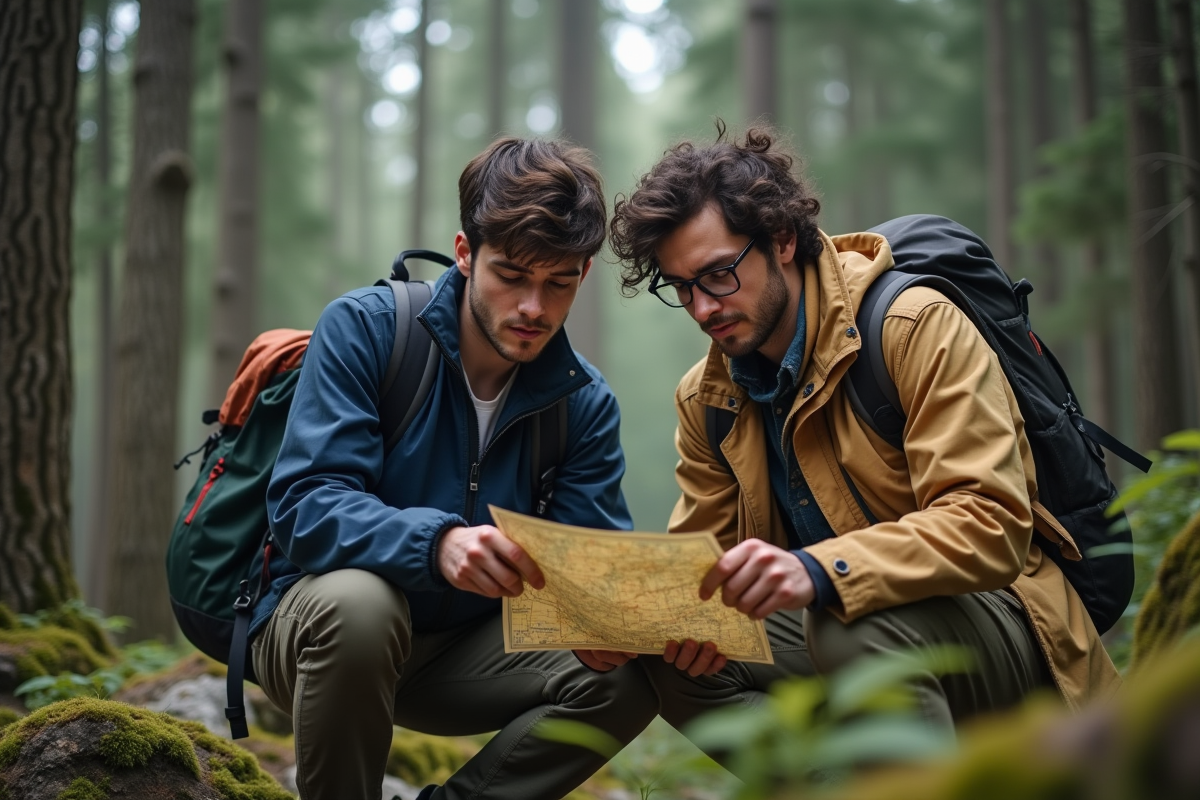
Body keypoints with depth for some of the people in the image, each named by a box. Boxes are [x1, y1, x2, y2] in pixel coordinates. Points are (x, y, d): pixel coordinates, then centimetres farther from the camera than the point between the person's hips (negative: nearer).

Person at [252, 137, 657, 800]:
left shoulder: (585, 402, -3)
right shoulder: (364, 328, -14)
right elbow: (303, 507, -24)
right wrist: (436, 541, -43)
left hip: (461, 648, 4)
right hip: (320, 618, -3)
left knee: (631, 672, -18)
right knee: (358, 602, -37)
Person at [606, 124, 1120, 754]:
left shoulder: (916, 325, -17)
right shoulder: (704, 399, 4)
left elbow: (993, 524, -26)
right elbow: (703, 558, 6)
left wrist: (818, 571, -41)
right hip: (828, 625, 6)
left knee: (857, 624, -36)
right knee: (668, 653, -16)